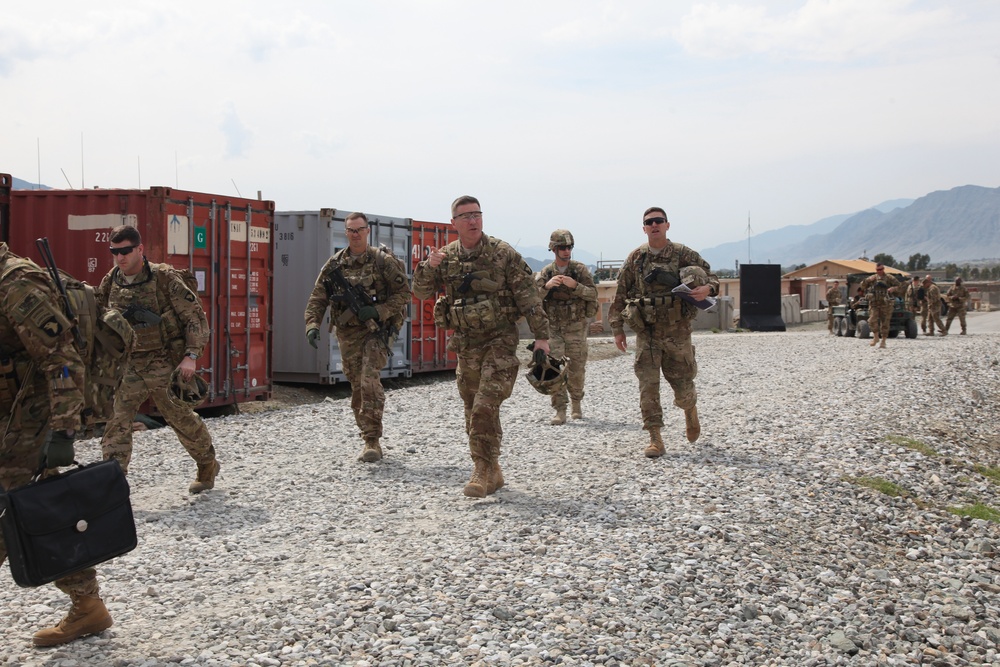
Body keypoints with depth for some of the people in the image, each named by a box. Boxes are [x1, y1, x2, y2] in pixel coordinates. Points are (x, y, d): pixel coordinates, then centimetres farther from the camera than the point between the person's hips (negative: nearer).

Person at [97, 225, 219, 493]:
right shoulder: (110, 283, 3)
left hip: (165, 364, -4)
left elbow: (196, 317, -11)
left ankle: (208, 465, 34)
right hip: (129, 366, 4)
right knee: (117, 419, -11)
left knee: (182, 418, 10)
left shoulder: (165, 279, -11)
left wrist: (191, 356, -20)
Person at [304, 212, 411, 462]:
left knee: (369, 381, -19)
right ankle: (370, 439, 20)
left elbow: (404, 293, -5)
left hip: (377, 330, -4)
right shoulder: (334, 264, 7)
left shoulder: (383, 261, -4)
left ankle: (373, 440, -13)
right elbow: (317, 298, 8)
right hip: (348, 334, 4)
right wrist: (312, 325, -7)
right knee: (358, 388, 8)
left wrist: (378, 311, -16)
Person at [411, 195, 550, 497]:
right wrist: (428, 266, -13)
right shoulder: (446, 257, 5)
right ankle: (493, 472, 23)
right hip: (466, 343, 5)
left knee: (485, 407, -15)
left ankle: (483, 472, -6)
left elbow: (528, 296, -7)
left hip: (500, 340, -5)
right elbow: (421, 292, 7)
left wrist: (541, 335, -12)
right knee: (474, 411, 10)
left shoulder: (503, 254, -7)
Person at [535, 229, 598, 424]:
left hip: (576, 327, 0)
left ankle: (576, 403, 27)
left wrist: (575, 285, -21)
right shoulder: (545, 273, 2)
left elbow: (593, 294, -6)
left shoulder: (580, 269, 0)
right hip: (553, 328, 0)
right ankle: (560, 411, -4)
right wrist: (546, 286, -24)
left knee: (577, 368, 5)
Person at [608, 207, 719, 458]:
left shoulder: (684, 255, -1)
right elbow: (621, 294, 8)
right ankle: (655, 440, -1)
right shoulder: (635, 258, 4)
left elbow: (710, 276, 3)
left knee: (682, 383, 9)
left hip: (677, 332, -1)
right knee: (648, 386, -6)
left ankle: (690, 411, 42)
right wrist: (617, 327, 5)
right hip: (646, 333, 1)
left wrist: (708, 288, -22)